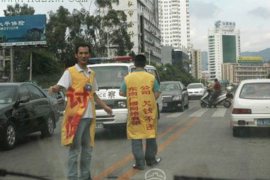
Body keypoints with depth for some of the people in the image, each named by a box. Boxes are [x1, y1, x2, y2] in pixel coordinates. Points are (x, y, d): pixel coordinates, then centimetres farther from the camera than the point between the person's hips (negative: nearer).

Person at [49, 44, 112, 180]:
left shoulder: (91, 73, 16)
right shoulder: (70, 72, -4)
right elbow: (60, 87, -17)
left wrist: (104, 106, 25)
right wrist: (54, 88, -40)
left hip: (90, 116, 7)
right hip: (76, 116, -7)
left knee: (88, 148, 12)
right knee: (75, 148, -5)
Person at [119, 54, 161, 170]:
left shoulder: (128, 78, -1)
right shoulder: (151, 77, -4)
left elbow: (121, 93, 4)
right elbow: (157, 93, -3)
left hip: (134, 112, 0)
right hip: (149, 111, 0)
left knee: (136, 136, 4)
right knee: (150, 134, 13)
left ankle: (140, 163, 1)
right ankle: (151, 159, 23)